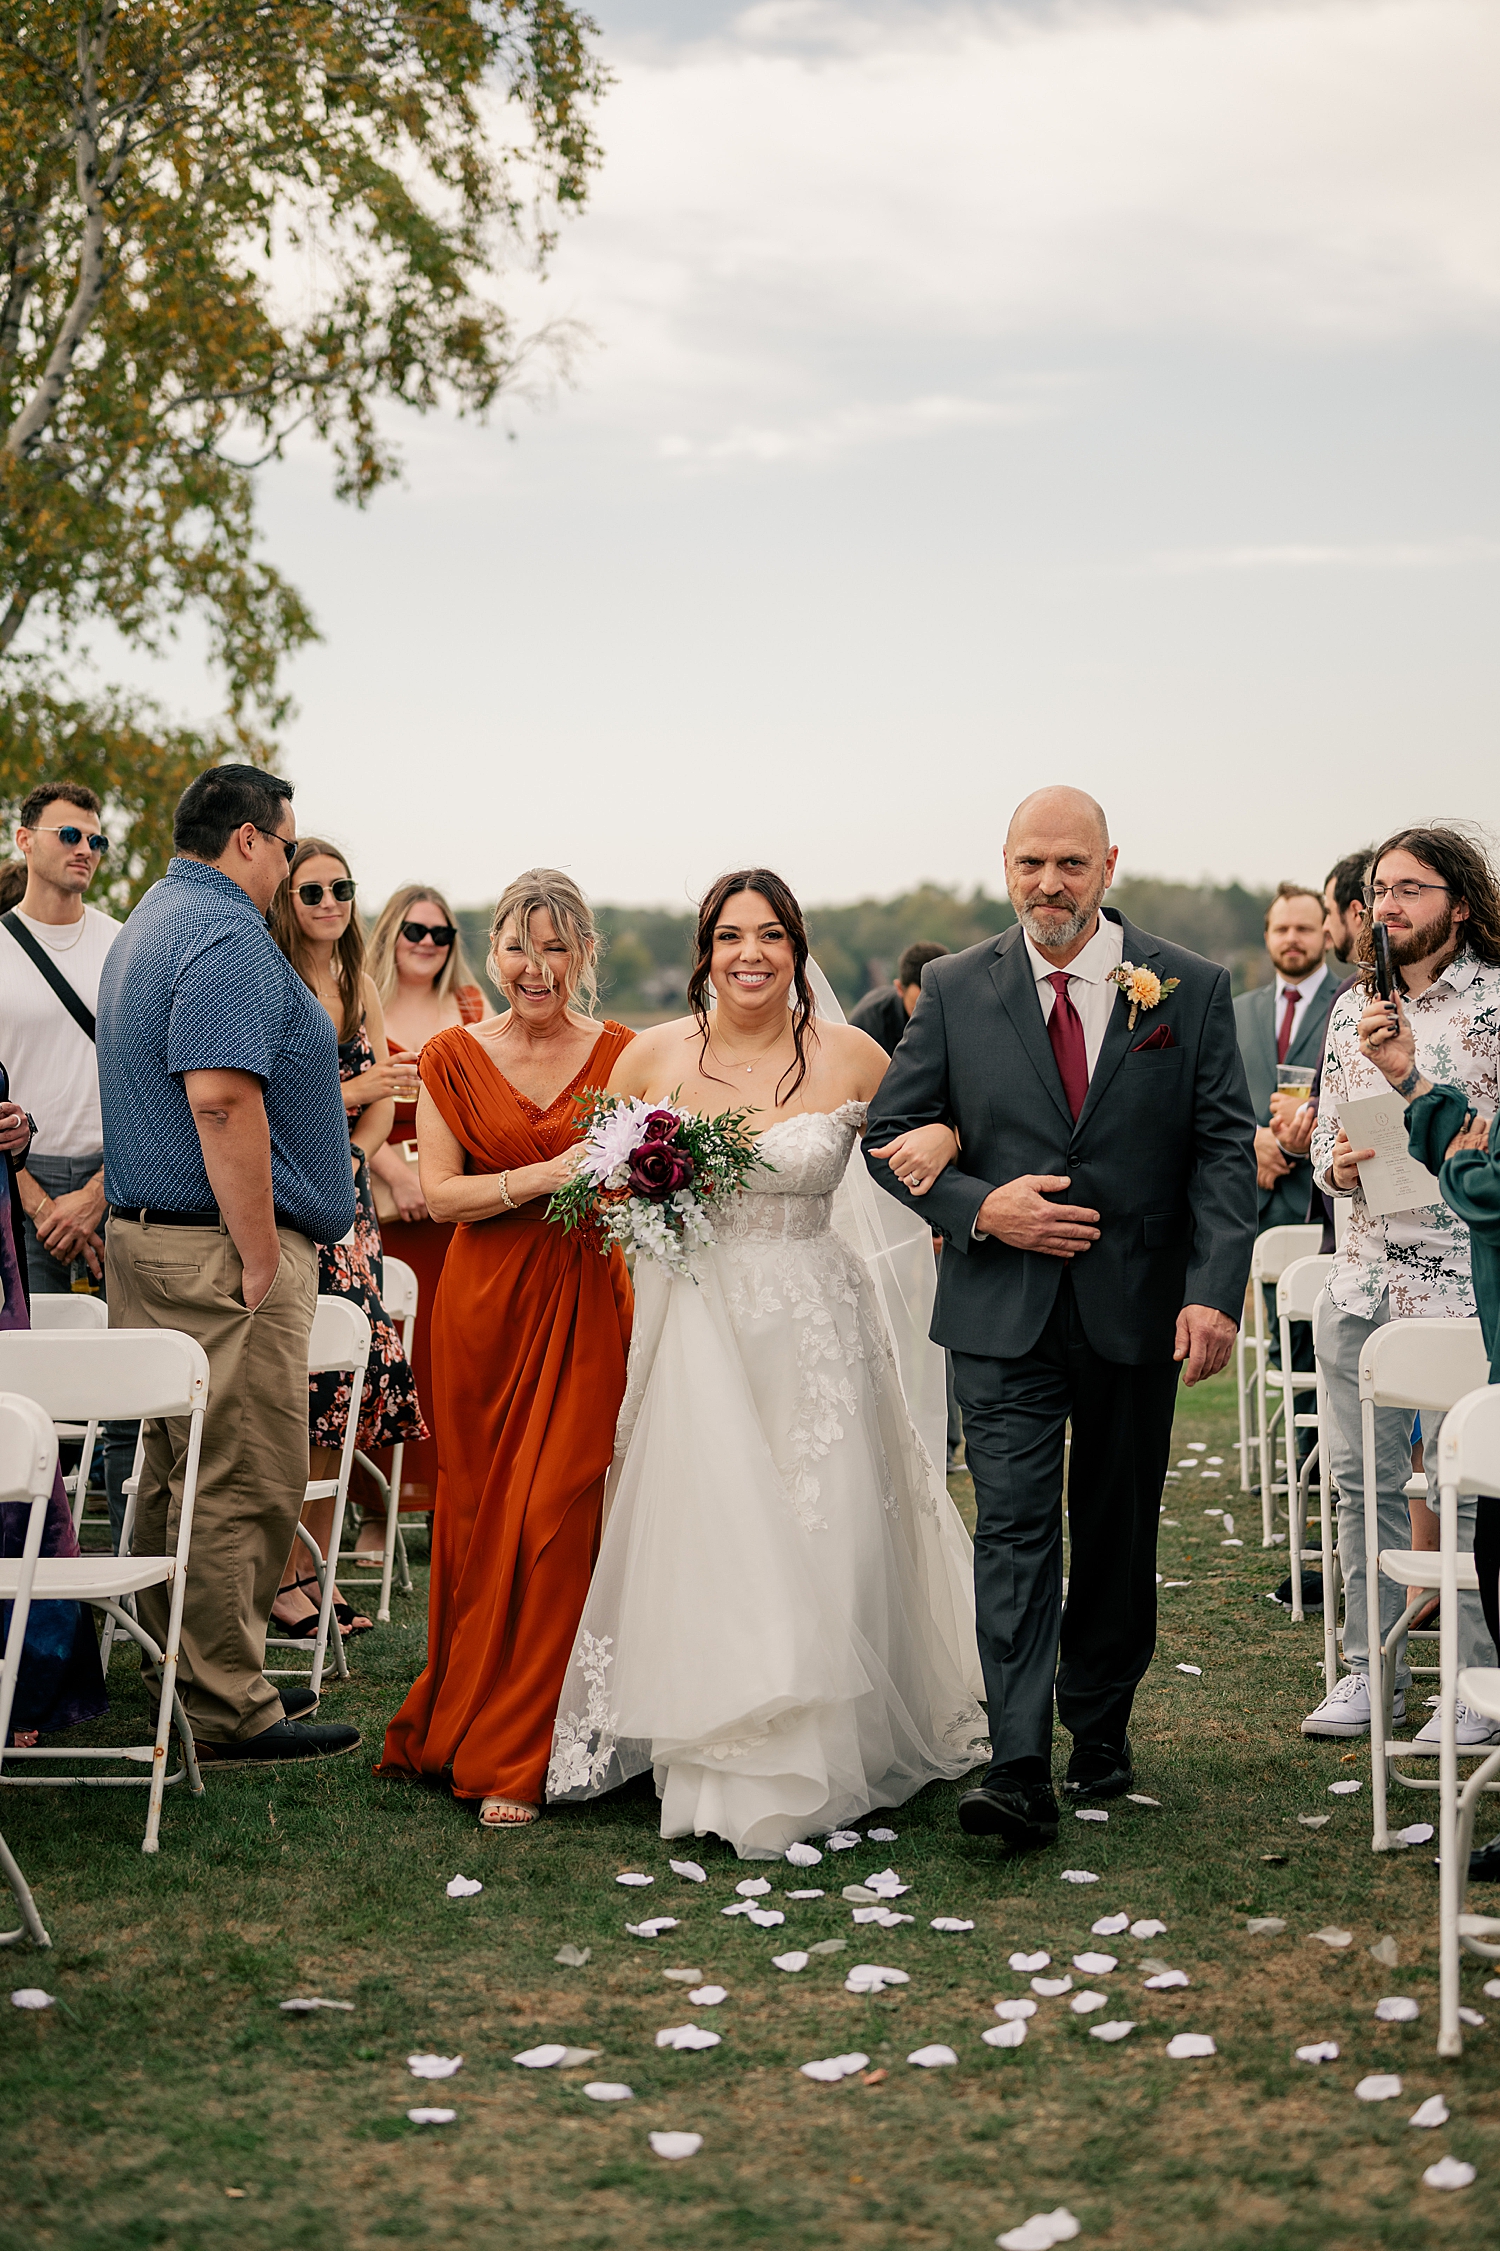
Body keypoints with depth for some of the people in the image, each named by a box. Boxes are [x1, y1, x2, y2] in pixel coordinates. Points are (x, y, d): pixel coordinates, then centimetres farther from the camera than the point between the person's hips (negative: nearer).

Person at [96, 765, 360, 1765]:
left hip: (149, 1234, 11)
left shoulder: (154, 922, 20)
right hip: (219, 1249, -11)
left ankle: (192, 1674, 25)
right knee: (245, 1484, -6)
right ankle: (230, 1711, 0)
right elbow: (221, 1098, -25)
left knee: (183, 1473, 16)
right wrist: (261, 1260, -22)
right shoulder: (228, 935, -15)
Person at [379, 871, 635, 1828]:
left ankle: (516, 1756, 4)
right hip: (484, 1308, 1)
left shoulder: (621, 1055, 4)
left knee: (556, 1518, -5)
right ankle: (470, 1723, 24)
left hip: (586, 1309, -1)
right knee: (478, 1519, 6)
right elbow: (437, 1192, -3)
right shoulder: (454, 1056, 4)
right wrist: (542, 1177, -16)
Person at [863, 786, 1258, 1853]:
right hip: (1005, 1311, -1)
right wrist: (977, 1208, -13)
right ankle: (1020, 1771, -10)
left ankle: (1100, 1724, 33)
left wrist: (1215, 1290, -14)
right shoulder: (956, 990, 1)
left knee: (1119, 1531, 13)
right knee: (1014, 1526, -8)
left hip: (1140, 1309, 1)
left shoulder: (1190, 987, 0)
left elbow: (1226, 1149, -3)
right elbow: (890, 1134, 4)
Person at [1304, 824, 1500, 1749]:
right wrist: (1335, 1164, -2)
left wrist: (1409, 1071, -18)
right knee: (1361, 1480, 9)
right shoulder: (1353, 1008, 14)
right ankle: (1370, 1670, 21)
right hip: (1362, 1277, 6)